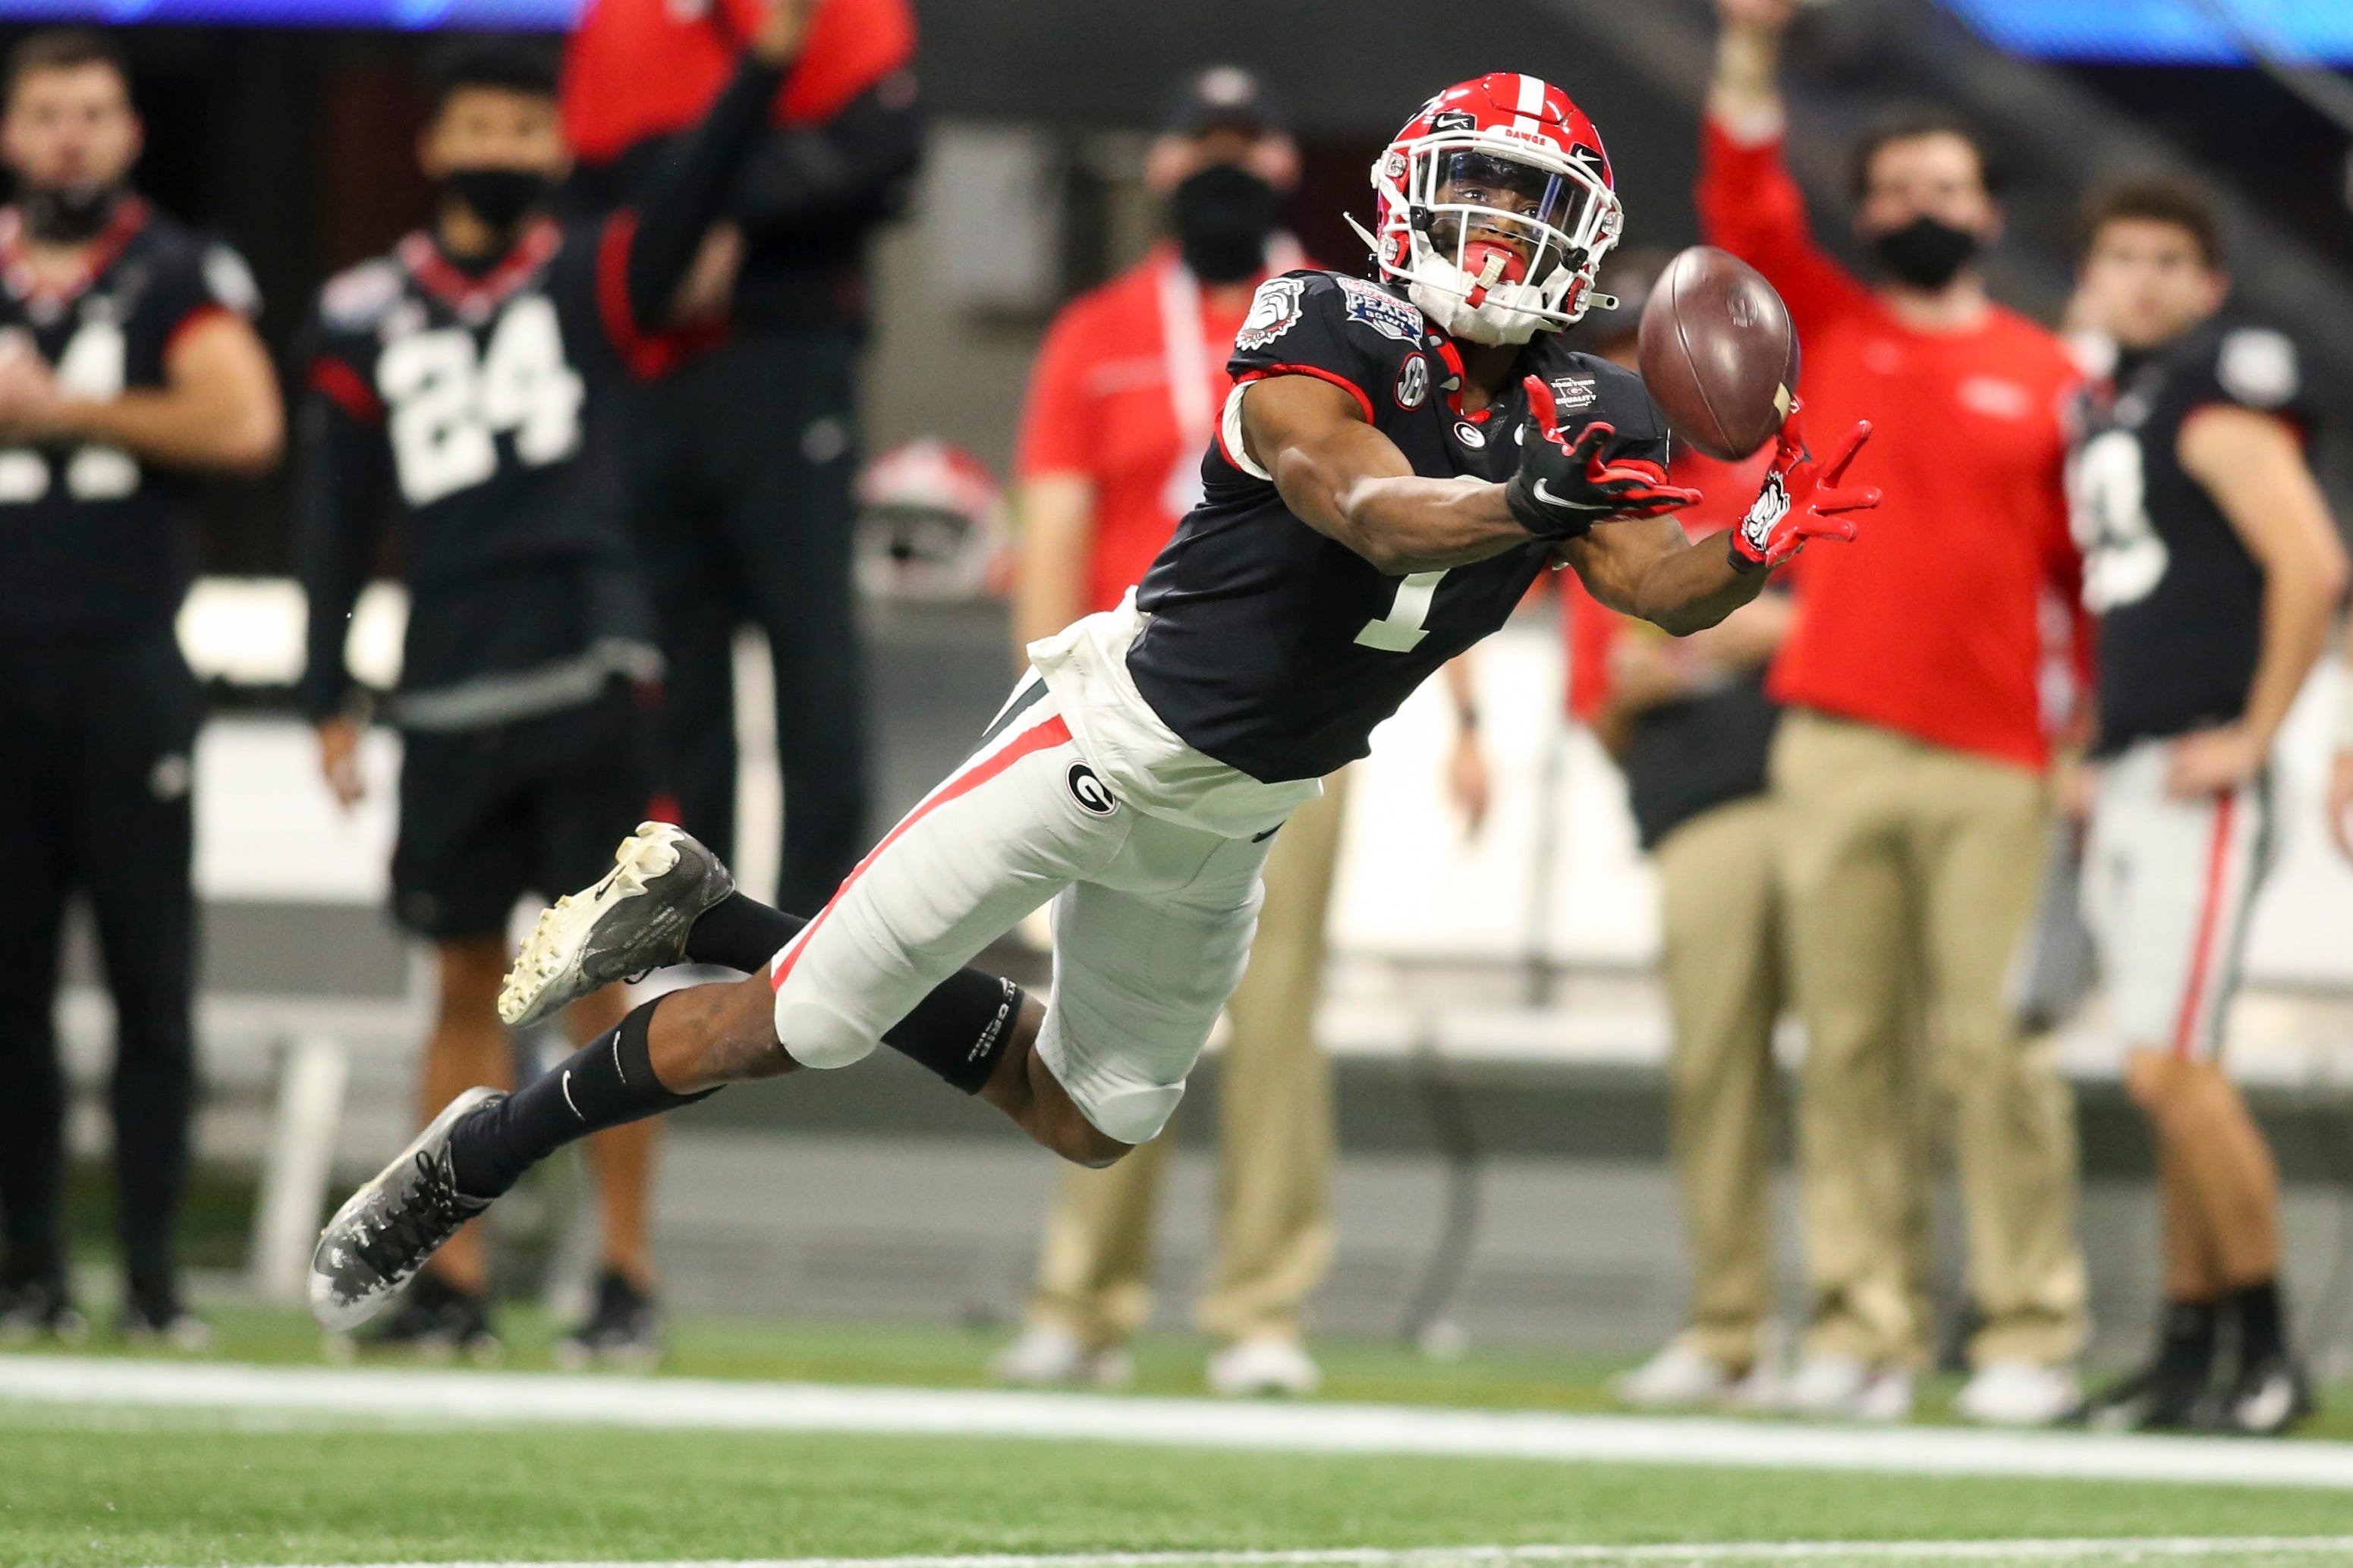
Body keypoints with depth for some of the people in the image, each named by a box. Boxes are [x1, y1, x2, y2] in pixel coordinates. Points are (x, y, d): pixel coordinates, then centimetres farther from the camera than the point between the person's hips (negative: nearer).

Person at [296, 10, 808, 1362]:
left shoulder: (596, 285, 4)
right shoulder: (371, 319, 10)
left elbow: (694, 200, -14)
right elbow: (337, 519, 13)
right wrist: (330, 702, 8)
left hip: (585, 673, -3)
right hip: (453, 693, 3)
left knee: (605, 978, -2)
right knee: (470, 982, 8)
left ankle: (631, 1277, 3)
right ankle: (457, 1283, 12)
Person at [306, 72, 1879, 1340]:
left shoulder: (1576, 420, -2)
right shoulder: (1330, 342, -21)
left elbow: (1664, 587, -14)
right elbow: (1378, 516, -37)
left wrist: (1762, 547, -35)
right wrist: (1531, 498, -55)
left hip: (1228, 823, 7)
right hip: (1117, 735, -7)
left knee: (1088, 1120, 18)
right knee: (798, 1028, -6)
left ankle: (715, 922, 28)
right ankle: (476, 1159, 14)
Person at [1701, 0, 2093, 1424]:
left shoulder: (2050, 380, 9)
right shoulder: (1831, 330, 13)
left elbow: (2099, 571, 10)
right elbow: (1746, 208, 0)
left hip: (1997, 769, -2)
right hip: (1836, 753, 2)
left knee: (1996, 1046, -6)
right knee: (1849, 1045, 0)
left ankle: (2032, 1334, -3)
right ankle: (1865, 1325, 2)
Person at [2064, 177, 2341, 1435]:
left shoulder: (2216, 398, -9)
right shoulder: (2105, 410, 19)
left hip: (2196, 778, -9)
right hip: (2125, 770, 9)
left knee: (2171, 1067, -13)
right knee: (2172, 1072, 9)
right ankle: (2188, 1349, 12)